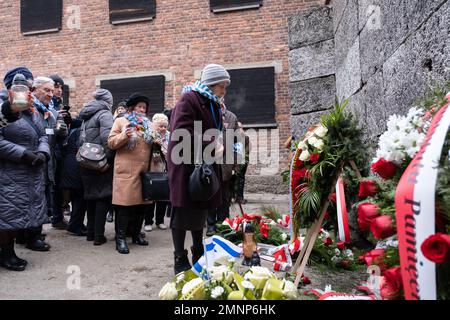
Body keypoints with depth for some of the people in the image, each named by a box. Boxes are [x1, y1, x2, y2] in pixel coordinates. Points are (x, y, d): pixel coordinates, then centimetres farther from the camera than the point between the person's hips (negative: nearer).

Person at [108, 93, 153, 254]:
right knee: (124, 202, -6)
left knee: (142, 202, 8)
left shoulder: (148, 123, 19)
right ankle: (120, 238, 1)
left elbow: (151, 144, 25)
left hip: (144, 169, 5)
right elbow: (111, 142, -3)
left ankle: (136, 234, 22)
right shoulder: (120, 121, 4)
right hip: (126, 170, -5)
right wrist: (124, 135, -18)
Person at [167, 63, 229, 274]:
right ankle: (180, 261, 13)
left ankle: (199, 256, 31)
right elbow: (181, 132, -24)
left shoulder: (212, 104, 16)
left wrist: (219, 142, 5)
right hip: (185, 164, -9)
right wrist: (209, 144, -27)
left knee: (200, 211, 16)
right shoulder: (189, 99, -13)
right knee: (183, 212, 0)